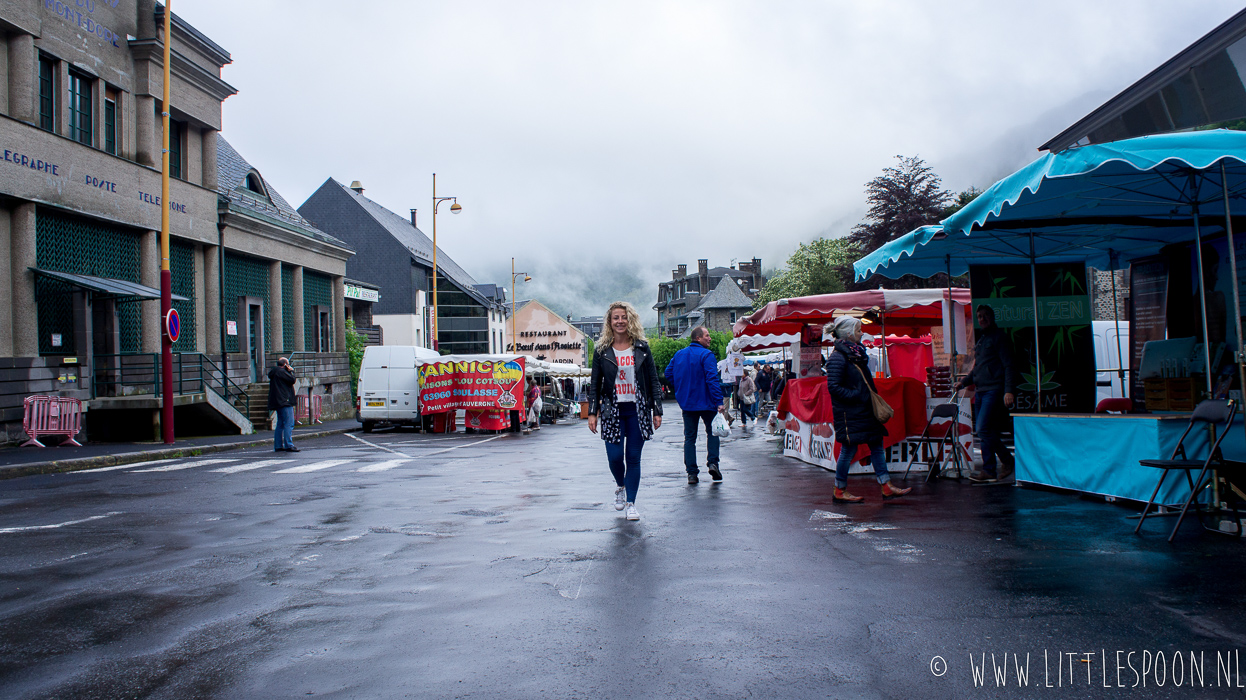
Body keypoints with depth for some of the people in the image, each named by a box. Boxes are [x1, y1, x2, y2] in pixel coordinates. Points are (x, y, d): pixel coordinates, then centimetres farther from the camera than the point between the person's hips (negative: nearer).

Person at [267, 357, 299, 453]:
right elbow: (292, 380, -15)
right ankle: (289, 446, -15)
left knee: (280, 424, 13)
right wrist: (291, 371, 0)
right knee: (289, 424, -11)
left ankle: (278, 446, 15)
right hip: (285, 401, -11)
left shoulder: (274, 372, 19)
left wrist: (290, 372, 9)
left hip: (278, 402, 11)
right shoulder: (281, 371, -11)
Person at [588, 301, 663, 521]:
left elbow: (654, 381, 5)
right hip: (612, 411, 0)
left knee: (633, 458, 2)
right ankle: (620, 487, 28)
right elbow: (594, 384, 6)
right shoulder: (602, 350, 3)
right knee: (614, 456, -4)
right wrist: (592, 413, -1)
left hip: (638, 410, 0)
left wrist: (657, 410, 0)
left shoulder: (641, 348, 4)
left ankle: (631, 503, 13)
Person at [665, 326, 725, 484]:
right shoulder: (706, 355, -12)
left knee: (689, 437, 8)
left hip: (687, 404, 5)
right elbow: (712, 379, -19)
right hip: (706, 403, -5)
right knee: (712, 431, 14)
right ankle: (712, 463, -1)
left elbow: (668, 373, 13)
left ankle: (691, 473, 4)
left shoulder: (678, 355, 8)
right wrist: (719, 401, -20)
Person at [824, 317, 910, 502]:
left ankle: (887, 487, 12)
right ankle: (839, 491, 9)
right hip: (848, 412, -10)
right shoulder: (838, 357, -16)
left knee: (877, 445, 8)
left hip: (863, 410, 10)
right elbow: (833, 387, -20)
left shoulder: (857, 353, 13)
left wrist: (871, 398, 11)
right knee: (849, 449, -3)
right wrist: (856, 395, -20)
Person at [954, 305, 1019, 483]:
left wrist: (1009, 390, -19)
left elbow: (1009, 365, -9)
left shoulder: (999, 337, -2)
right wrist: (964, 381, 13)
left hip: (994, 390, -8)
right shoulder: (980, 340, 22)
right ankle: (1008, 460, 22)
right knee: (989, 431, 8)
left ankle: (989, 470, -7)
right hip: (981, 391, 8)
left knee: (983, 428, -14)